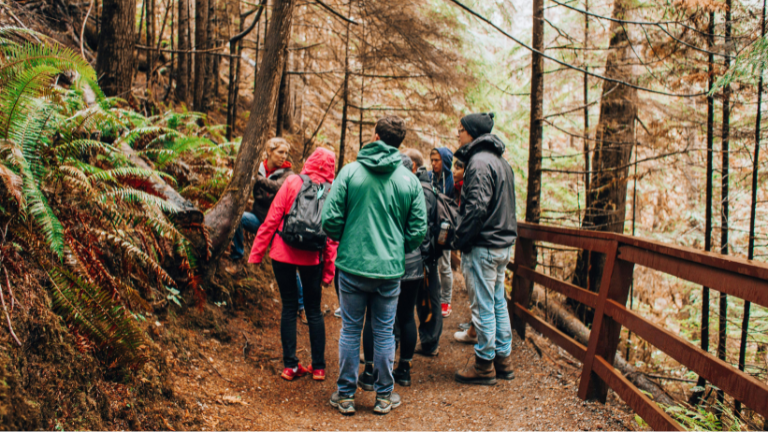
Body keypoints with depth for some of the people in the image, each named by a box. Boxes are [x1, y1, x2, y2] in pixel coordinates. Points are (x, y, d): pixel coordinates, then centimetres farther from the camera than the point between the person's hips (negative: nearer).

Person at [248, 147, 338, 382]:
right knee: (314, 310, 12)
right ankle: (318, 367, 16)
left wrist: (257, 252, 1)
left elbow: (272, 219, -5)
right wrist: (328, 270, 5)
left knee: (289, 307, 9)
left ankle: (290, 365, 12)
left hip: (283, 254, -1)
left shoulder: (292, 182, -4)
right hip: (312, 258, 1)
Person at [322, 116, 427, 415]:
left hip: (352, 265, -1)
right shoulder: (410, 180, -1)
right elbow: (418, 230, 0)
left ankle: (345, 395, 19)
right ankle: (384, 396, 22)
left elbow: (330, 220, -8)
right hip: (390, 269, 1)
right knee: (384, 332, 12)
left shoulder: (349, 172, -6)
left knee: (350, 331, 11)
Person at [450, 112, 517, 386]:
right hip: (502, 244, 10)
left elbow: (476, 207, -23)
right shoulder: (501, 162, 15)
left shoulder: (479, 163, -16)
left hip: (483, 247, -10)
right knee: (498, 303, 16)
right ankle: (503, 360, 23)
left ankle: (484, 366, 7)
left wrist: (460, 240, -15)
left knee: (482, 307, -1)